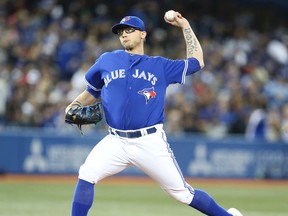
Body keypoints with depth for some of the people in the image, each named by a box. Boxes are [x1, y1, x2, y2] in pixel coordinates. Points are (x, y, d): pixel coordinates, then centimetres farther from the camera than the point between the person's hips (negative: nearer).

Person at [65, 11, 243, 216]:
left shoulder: (160, 66, 10)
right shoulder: (107, 61, 12)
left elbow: (197, 61, 14)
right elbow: (93, 92, 23)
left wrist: (185, 26, 16)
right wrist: (75, 105, 4)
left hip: (151, 143, -1)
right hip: (116, 142, 1)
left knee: (183, 193, 1)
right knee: (86, 176, -21)